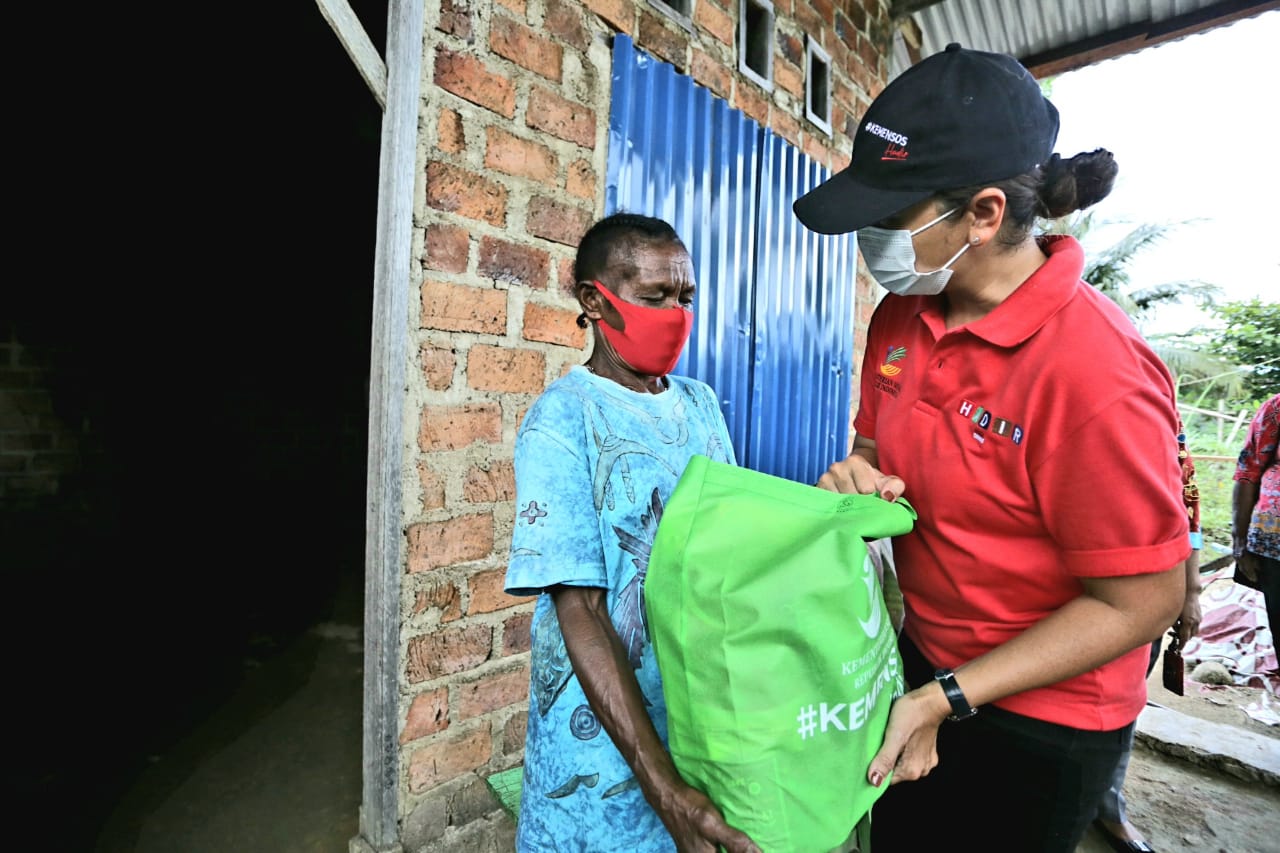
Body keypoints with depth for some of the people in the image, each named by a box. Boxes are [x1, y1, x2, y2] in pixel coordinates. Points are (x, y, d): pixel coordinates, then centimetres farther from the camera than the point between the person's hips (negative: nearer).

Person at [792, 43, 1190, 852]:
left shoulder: (1095, 372, -28)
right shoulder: (901, 316, -8)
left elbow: (1139, 602, -20)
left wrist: (944, 699, -22)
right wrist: (857, 478, -19)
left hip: (1043, 720, -6)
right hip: (925, 659, 6)